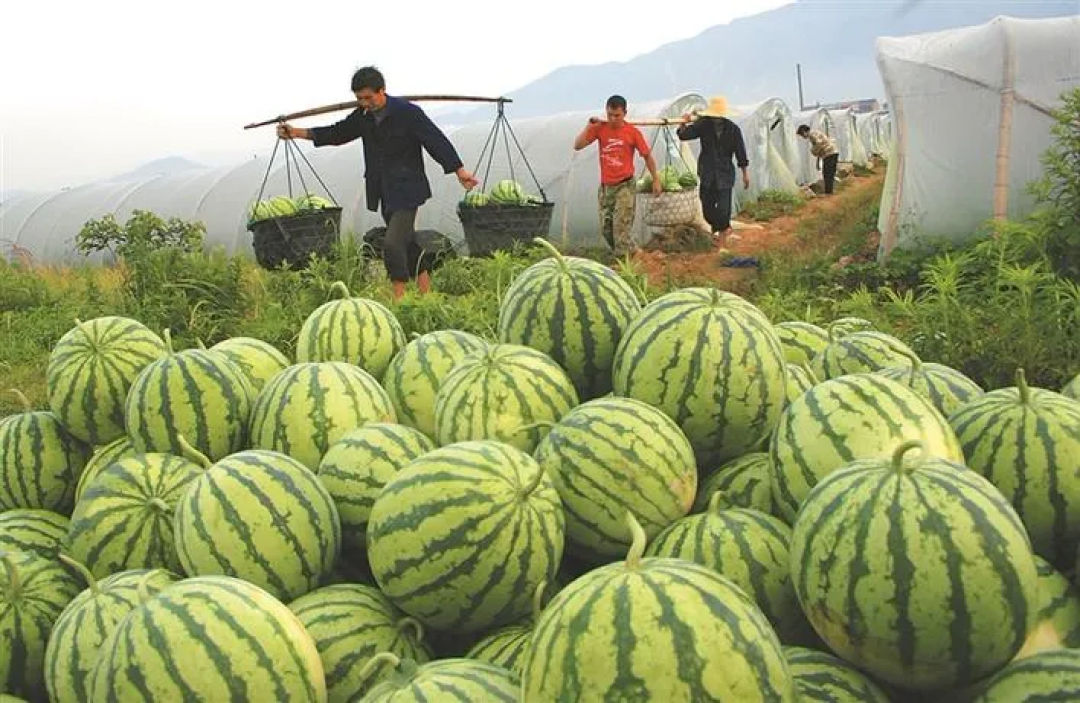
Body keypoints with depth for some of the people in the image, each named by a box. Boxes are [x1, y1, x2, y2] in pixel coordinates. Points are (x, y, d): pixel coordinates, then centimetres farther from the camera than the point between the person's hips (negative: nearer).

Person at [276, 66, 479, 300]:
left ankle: (399, 300, -8)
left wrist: (459, 170, -21)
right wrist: (298, 132, 8)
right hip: (385, 192, 7)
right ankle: (426, 296, 25)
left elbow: (436, 140, -14)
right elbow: (338, 133, 16)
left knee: (392, 244, -19)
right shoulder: (363, 116, 6)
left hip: (407, 190, -7)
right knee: (407, 245, 14)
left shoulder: (408, 112, -13)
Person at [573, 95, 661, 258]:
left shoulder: (633, 132, -7)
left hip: (625, 186, -4)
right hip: (605, 187, 4)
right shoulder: (600, 128, 0)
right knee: (605, 228, 8)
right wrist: (589, 126, -12)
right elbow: (577, 146, -3)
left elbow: (647, 156, 2)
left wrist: (656, 180, 3)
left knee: (621, 227, -13)